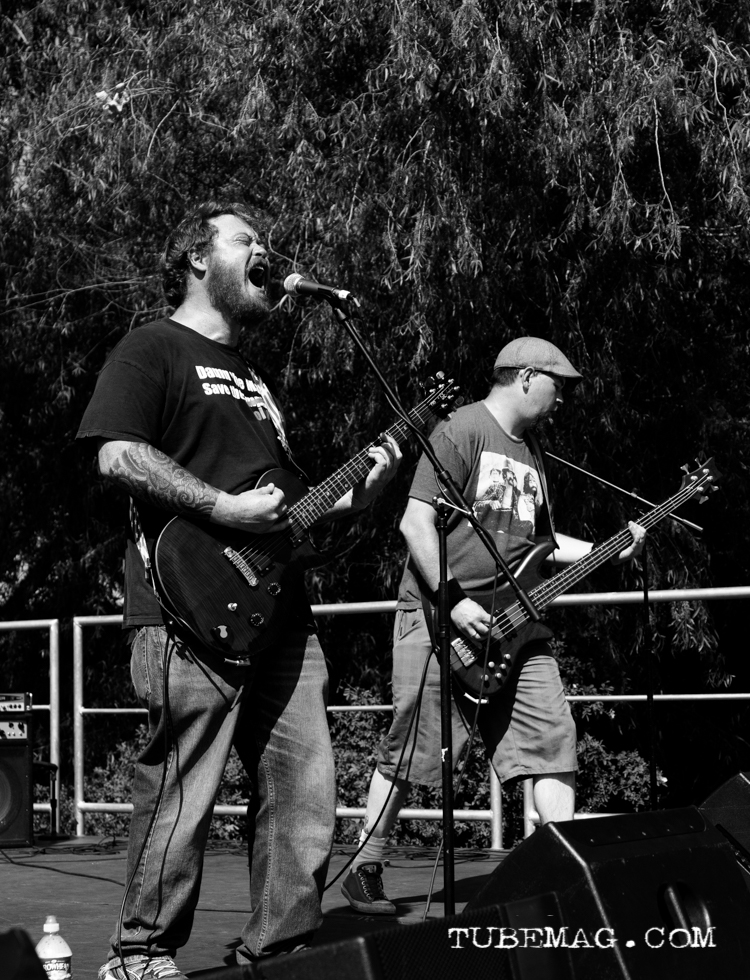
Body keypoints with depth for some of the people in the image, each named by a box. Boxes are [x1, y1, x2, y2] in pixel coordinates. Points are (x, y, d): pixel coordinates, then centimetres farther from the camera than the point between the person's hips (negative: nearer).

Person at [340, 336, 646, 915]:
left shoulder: (529, 451, 20)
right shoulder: (462, 432, -7)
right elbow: (416, 522, -15)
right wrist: (454, 601, -20)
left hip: (513, 620, 8)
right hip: (442, 615, -8)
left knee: (552, 738, 0)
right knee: (410, 752, -2)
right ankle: (364, 871, 10)